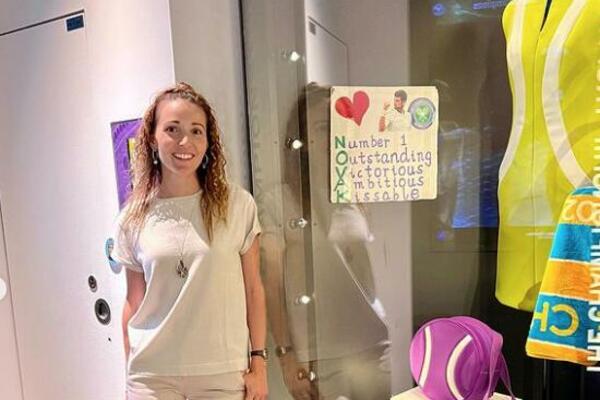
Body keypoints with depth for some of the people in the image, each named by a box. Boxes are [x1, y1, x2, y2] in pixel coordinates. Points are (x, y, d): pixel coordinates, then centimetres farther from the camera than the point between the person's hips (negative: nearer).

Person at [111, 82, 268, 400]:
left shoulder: (237, 205, -8)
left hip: (223, 373, -1)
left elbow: (253, 290, -2)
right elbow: (133, 302, 5)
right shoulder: (132, 219, -2)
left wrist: (258, 362, -1)